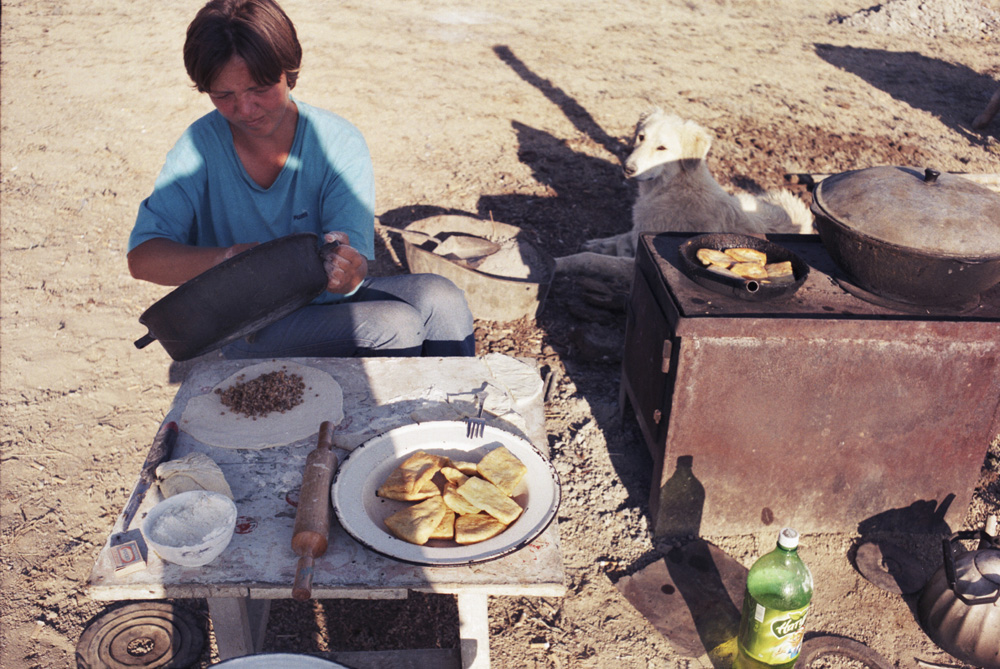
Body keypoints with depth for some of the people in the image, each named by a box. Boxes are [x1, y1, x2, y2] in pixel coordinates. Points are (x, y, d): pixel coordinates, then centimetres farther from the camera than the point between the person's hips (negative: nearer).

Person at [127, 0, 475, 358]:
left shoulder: (339, 142, -9)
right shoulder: (200, 147, -10)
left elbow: (352, 260, -18)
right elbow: (142, 257, -15)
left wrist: (347, 268, -44)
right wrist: (226, 259, -35)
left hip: (328, 299, 3)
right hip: (247, 326, -2)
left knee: (439, 297, -23)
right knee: (396, 326, -26)